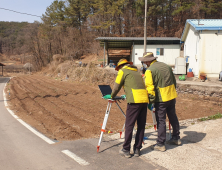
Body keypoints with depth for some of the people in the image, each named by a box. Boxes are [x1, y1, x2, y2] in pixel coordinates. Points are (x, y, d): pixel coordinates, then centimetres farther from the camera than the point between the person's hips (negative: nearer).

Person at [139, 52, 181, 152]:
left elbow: (149, 87, -17)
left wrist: (151, 100, -9)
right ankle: (176, 138, 33)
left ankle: (160, 144, 7)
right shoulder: (166, 66, 11)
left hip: (161, 99, -7)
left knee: (161, 121, 0)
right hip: (172, 96, 7)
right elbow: (174, 81, 17)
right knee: (173, 117, 19)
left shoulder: (150, 70, -12)